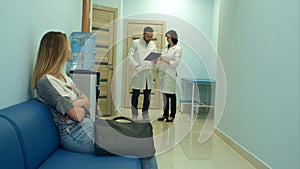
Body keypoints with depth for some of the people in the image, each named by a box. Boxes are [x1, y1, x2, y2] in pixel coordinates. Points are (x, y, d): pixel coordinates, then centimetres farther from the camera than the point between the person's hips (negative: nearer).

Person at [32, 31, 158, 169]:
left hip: (88, 126, 9)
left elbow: (87, 102, 10)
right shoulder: (46, 81, -15)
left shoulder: (62, 76, 15)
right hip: (76, 135, -9)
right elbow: (77, 115, -19)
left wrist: (77, 103, -12)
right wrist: (79, 106, 3)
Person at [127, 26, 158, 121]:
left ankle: (145, 113, 17)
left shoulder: (153, 45, 13)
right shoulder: (135, 43, 2)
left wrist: (155, 60, -10)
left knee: (147, 94, 6)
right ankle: (134, 114, 11)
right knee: (135, 94, 1)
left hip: (149, 72, 4)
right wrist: (136, 66, -12)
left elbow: (155, 59, 13)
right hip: (138, 72, -3)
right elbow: (130, 56, -3)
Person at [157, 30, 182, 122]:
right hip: (162, 72, 6)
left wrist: (164, 60, -18)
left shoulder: (177, 49, -5)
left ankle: (172, 115, 10)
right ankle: (165, 114, 17)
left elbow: (176, 63, -13)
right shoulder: (165, 48, 15)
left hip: (170, 74, -6)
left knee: (171, 95, 0)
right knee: (164, 94, 9)